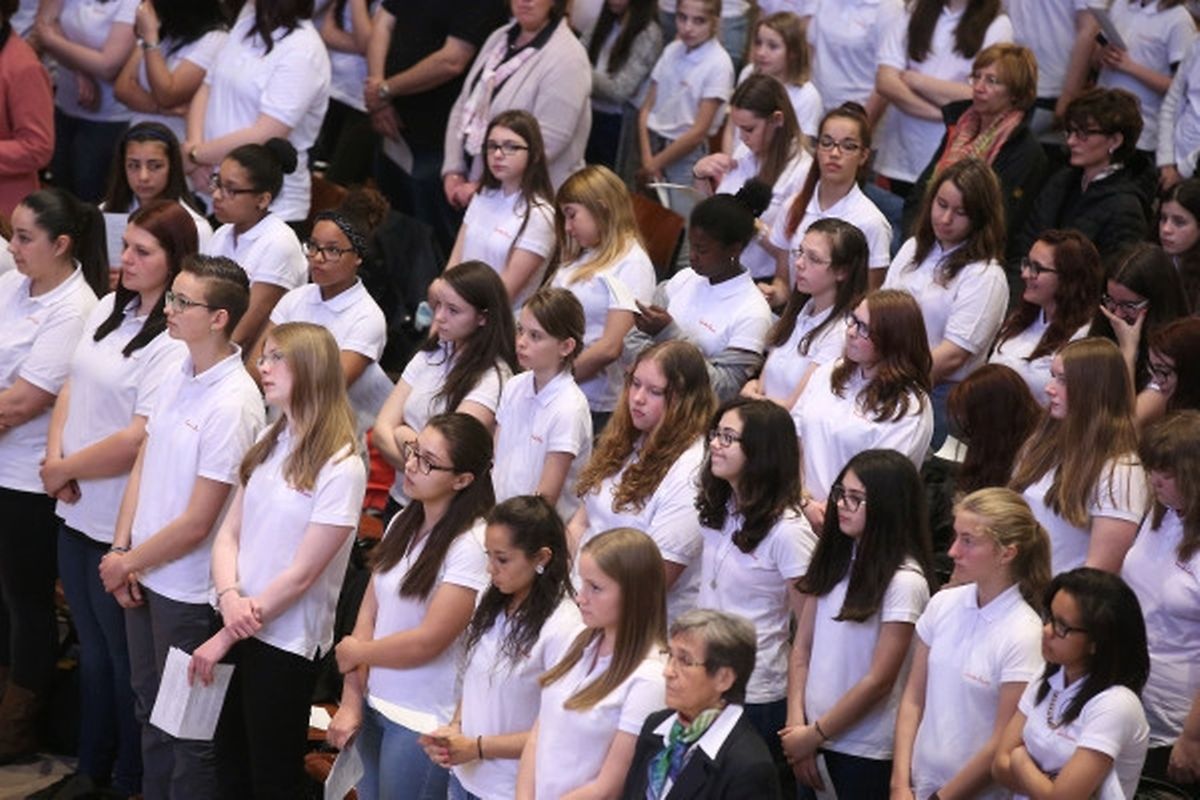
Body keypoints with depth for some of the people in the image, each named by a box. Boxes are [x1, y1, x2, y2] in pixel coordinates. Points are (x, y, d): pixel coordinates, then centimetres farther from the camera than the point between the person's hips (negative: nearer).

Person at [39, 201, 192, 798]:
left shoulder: (175, 345, -20)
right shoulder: (107, 310, 5)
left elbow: (138, 440, -24)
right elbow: (72, 389, 10)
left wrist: (64, 470, -12)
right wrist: (56, 458, -7)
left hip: (121, 526, -7)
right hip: (76, 513, 7)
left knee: (124, 659, 8)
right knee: (91, 651, 20)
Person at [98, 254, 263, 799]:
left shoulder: (233, 404, -22)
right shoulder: (177, 378, 1)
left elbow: (196, 523, -20)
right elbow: (142, 466, 9)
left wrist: (127, 563, -9)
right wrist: (121, 551, -2)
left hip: (188, 591, -8)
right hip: (142, 577, 8)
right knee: (149, 710, 22)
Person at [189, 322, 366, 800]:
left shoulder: (341, 469, -17)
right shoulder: (269, 443, 7)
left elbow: (301, 574, -17)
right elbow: (229, 533, 6)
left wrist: (225, 638, -14)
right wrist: (229, 597, -15)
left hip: (286, 644, -7)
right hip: (241, 630, 7)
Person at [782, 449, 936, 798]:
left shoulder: (904, 582, -16)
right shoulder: (835, 560, 5)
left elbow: (879, 680, -15)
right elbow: (802, 648, 7)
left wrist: (815, 734, -9)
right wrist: (796, 724, -2)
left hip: (865, 754, -6)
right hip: (812, 740, 6)